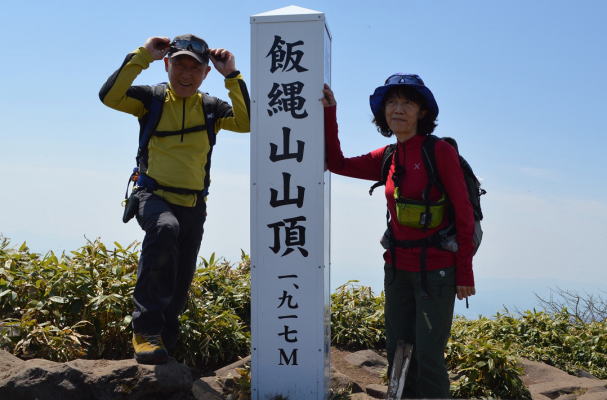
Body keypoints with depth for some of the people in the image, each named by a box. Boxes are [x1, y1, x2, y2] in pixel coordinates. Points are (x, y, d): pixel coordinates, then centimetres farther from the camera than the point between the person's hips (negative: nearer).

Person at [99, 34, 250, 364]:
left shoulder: (210, 108, 5)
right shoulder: (151, 99, 1)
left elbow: (246, 122, -11)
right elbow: (109, 96, -15)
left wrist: (232, 75, -12)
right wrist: (142, 56, -17)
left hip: (193, 205, 4)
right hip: (153, 196, -4)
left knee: (180, 284, 9)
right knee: (165, 228, -38)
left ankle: (163, 343, 30)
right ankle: (146, 330, -35)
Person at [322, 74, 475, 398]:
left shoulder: (440, 151, -11)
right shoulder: (388, 158, 6)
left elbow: (464, 214, -10)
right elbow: (337, 163, 11)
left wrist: (465, 273, -11)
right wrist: (328, 113, 2)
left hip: (435, 270, -6)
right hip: (397, 267, 6)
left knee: (428, 357, -3)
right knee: (398, 355, 12)